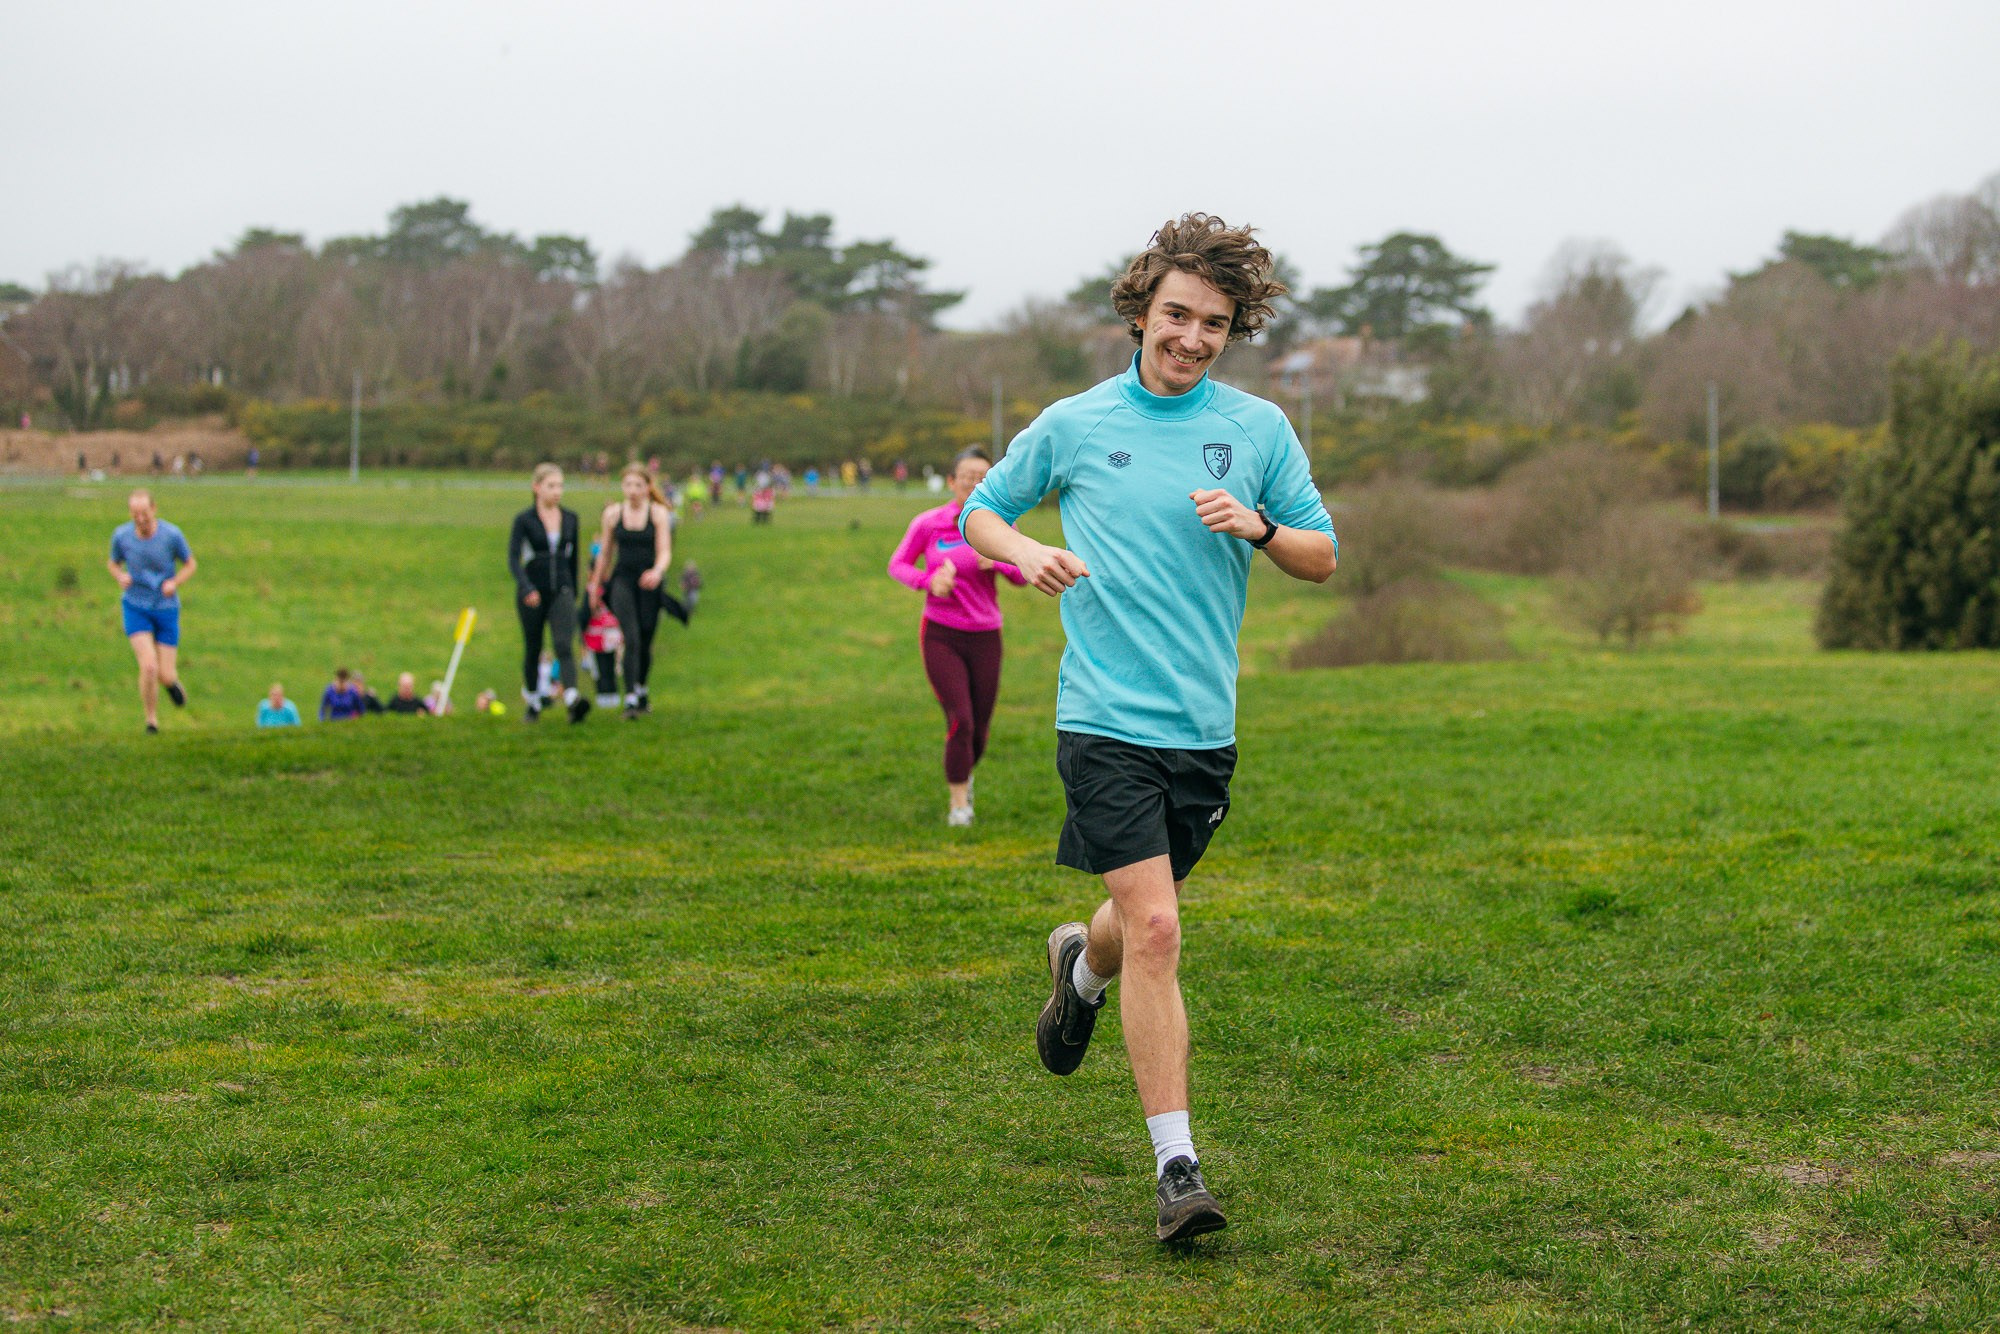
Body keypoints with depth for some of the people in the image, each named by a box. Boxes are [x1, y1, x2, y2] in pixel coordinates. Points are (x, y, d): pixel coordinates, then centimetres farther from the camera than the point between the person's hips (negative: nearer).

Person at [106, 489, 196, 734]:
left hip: (166, 608, 0)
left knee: (166, 676, 1)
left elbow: (190, 564, 1)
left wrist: (175, 582, -19)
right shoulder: (121, 535, -10)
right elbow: (113, 563, 9)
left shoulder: (172, 534, -14)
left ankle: (171, 680, 41)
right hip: (135, 607, 0)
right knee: (149, 667, -19)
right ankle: (151, 720, 4)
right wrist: (120, 576, -15)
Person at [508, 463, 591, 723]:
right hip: (531, 593, -1)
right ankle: (533, 701, 30)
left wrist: (574, 593, 20)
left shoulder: (570, 518, 7)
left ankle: (573, 699, -35)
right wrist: (526, 588, -28)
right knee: (532, 650, 10)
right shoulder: (524, 520, -5)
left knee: (564, 644, -18)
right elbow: (513, 558, -13)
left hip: (561, 592, 1)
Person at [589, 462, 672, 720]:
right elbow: (606, 553, 14)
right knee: (631, 637, -18)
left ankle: (641, 689, 34)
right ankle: (631, 699, -22)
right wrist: (596, 585, 19)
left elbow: (664, 551, -6)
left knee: (645, 641, 8)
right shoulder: (613, 513, 5)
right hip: (622, 579, 0)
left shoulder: (658, 512, 0)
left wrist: (657, 571, -27)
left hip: (649, 582, 0)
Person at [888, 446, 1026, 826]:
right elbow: (897, 564, 3)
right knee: (960, 721, -14)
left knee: (979, 730, 9)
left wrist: (996, 562, -19)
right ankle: (958, 802, 3)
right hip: (940, 635, -2)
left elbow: (1023, 575, 3)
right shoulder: (928, 524, -6)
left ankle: (963, 775, 43)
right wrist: (929, 581, -16)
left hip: (985, 637, 2)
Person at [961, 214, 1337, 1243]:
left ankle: (1081, 965, 56)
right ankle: (1176, 1168, -9)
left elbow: (1323, 557, 9)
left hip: (1204, 725, 3)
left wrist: (1260, 527, -12)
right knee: (1154, 930, -13)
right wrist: (1026, 551, -8)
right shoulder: (1072, 425, 2)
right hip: (1106, 720, -3)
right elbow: (980, 513, 14)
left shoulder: (1259, 428, 5)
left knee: (1143, 916, 18)